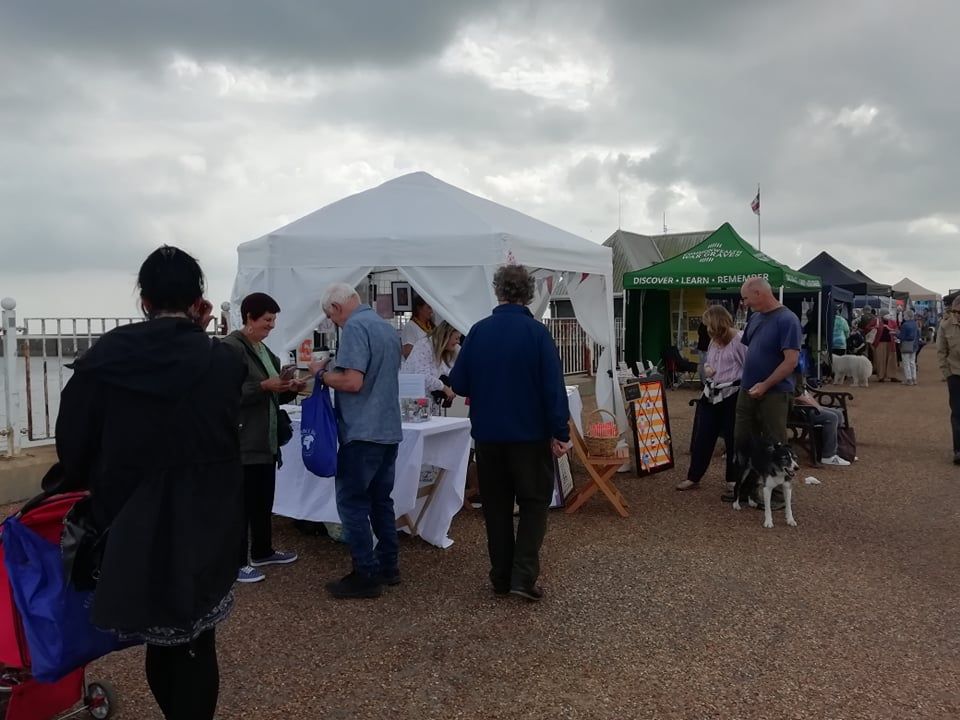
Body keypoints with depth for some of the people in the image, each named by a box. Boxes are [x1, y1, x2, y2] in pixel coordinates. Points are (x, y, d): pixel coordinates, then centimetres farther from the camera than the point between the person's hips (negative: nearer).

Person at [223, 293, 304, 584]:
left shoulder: (264, 350, 15)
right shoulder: (231, 347, -12)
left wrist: (289, 389, 3)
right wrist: (265, 386, -24)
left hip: (266, 439, 9)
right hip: (243, 441, -9)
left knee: (264, 500, 17)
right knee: (242, 502, -1)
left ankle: (262, 552, 30)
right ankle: (236, 562, 10)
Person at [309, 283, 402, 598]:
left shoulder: (355, 327, -13)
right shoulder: (387, 327, 14)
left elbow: (352, 382, -22)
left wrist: (321, 374, -6)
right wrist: (333, 369, 19)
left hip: (362, 432, -9)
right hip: (389, 430, 9)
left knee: (352, 502, 0)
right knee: (381, 500, 15)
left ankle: (367, 575, 4)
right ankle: (388, 566, 22)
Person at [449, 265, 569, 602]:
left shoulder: (478, 331, -4)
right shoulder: (537, 333, -11)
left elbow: (458, 384, -1)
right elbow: (554, 388, -14)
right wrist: (559, 433, -9)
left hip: (488, 434, 3)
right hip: (530, 434, -2)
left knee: (496, 505, 14)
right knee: (534, 503, 10)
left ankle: (501, 577, 21)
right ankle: (523, 576, 1)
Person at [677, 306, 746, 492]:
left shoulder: (739, 339, -14)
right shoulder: (714, 341, 12)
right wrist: (706, 368, 2)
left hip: (732, 395, -7)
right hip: (711, 394, 7)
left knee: (733, 438, 6)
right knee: (702, 437, 8)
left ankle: (733, 480, 21)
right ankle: (694, 477, 16)